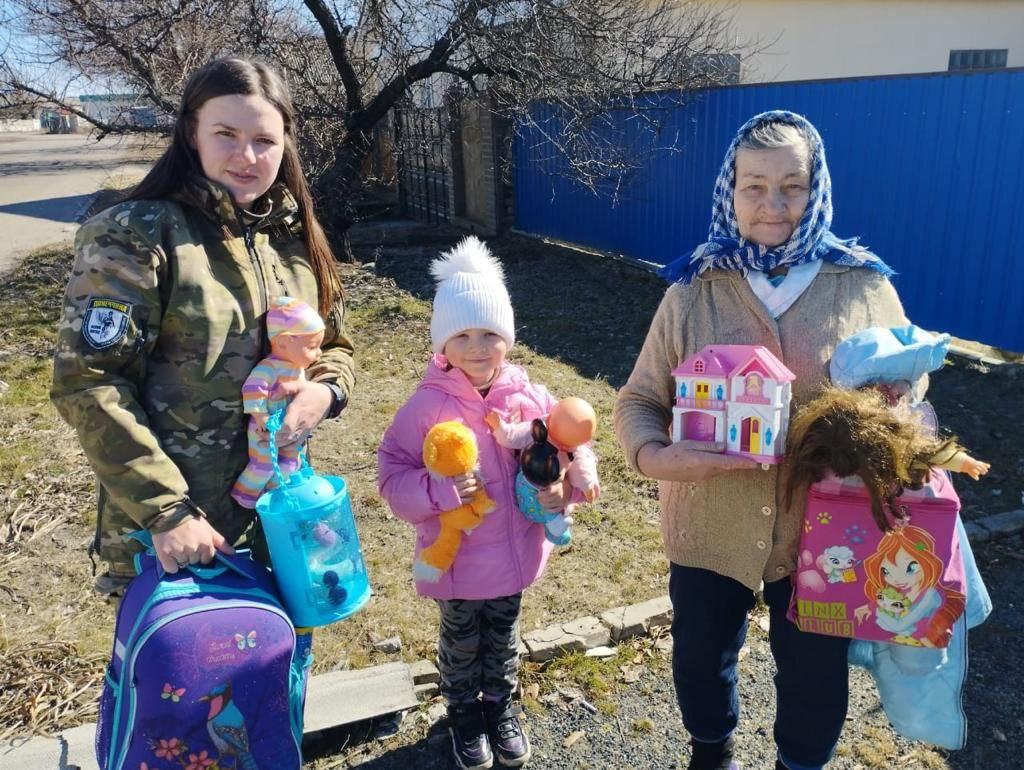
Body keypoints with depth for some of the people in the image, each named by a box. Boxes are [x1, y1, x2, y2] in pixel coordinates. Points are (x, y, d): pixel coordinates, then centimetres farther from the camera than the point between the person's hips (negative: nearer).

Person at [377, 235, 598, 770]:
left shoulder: (528, 397, -11)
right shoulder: (428, 404, -21)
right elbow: (392, 473, -17)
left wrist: (563, 486, -19)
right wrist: (440, 491, -32)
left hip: (514, 550, 3)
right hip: (455, 556, -3)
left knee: (503, 637, 26)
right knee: (462, 642, 22)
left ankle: (501, 705, 52)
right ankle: (463, 712, 49)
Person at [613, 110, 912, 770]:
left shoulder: (865, 288, -6)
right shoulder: (694, 291, -7)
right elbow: (637, 401, -4)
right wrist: (656, 457, -26)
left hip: (825, 533, 0)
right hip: (710, 529, 1)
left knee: (816, 677, 18)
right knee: (701, 661, 20)